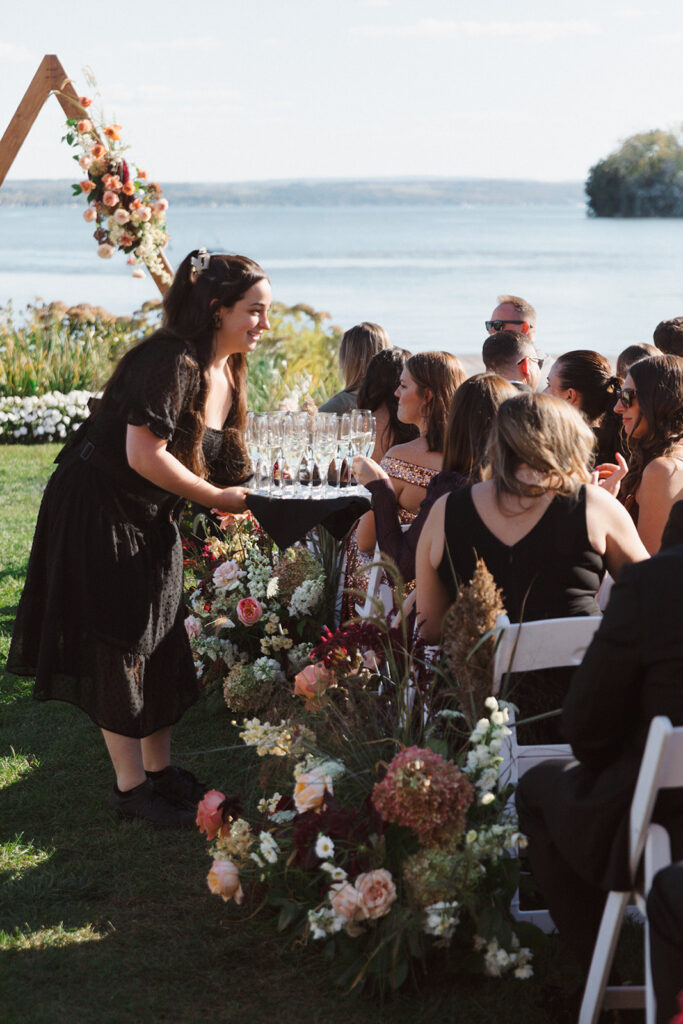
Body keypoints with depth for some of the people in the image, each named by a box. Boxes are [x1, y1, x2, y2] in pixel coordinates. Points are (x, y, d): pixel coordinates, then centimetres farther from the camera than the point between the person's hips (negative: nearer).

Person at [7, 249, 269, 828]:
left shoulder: (227, 372, 4)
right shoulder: (172, 362, -25)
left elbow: (215, 460, 11)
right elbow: (143, 456, -30)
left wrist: (245, 500, -7)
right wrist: (216, 497, -20)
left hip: (154, 521, 9)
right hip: (100, 514, -9)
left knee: (162, 644, 13)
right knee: (120, 649, -2)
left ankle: (160, 772, 26)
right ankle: (130, 787, 7)